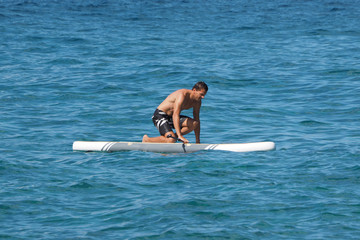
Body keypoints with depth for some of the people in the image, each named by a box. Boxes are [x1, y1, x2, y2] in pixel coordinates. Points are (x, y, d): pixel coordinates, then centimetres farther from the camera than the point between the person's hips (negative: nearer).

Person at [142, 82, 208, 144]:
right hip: (160, 116, -8)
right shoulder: (182, 95, -27)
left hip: (170, 118, 8)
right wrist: (180, 136, -46)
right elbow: (175, 115, -37)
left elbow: (197, 121, 7)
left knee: (194, 124, -16)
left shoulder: (197, 102, -1)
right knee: (171, 140, -28)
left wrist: (198, 141, 3)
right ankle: (146, 139, -7)